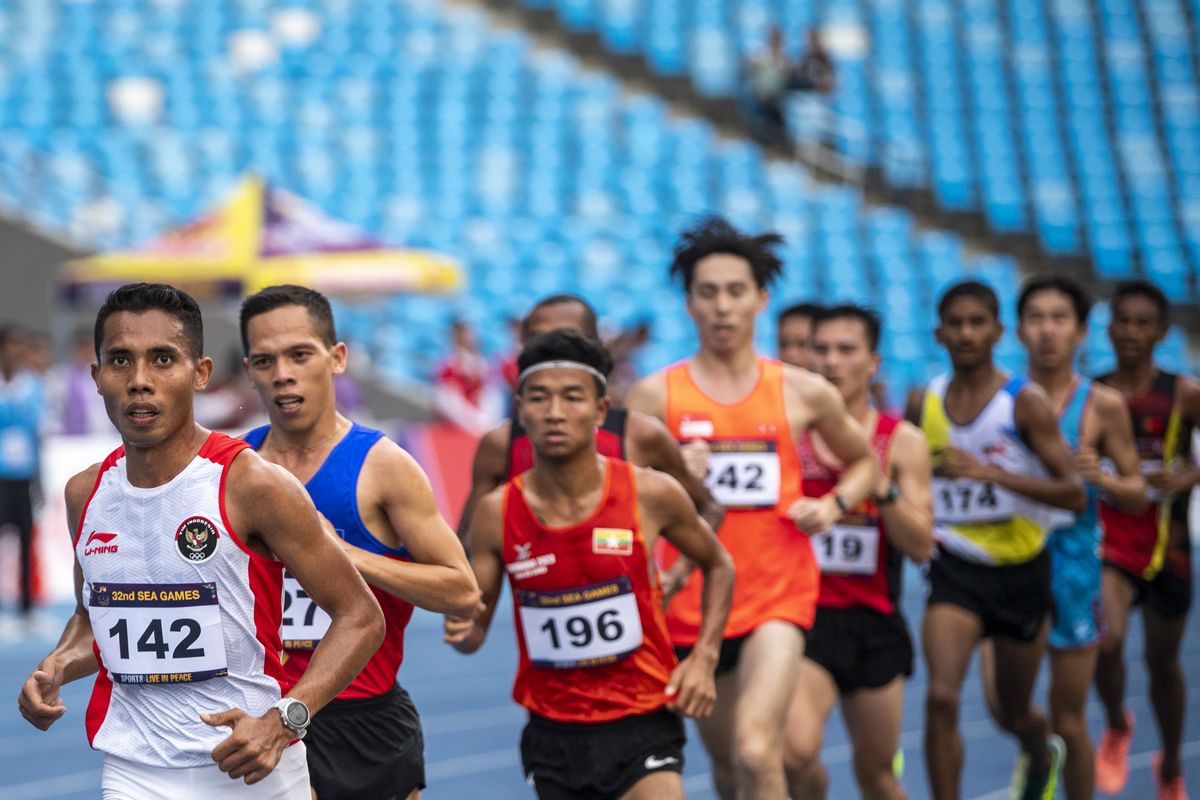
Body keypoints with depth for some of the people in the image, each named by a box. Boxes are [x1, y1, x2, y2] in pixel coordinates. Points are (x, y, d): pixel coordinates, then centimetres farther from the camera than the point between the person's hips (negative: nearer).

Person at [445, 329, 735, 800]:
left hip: (641, 723, -2)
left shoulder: (650, 495, -9)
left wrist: (704, 657, -2)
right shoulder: (497, 514, -6)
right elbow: (474, 633, 2)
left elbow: (718, 565, 10)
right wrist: (463, 629, -21)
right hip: (552, 735, 2)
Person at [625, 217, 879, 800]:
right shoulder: (656, 396, 0)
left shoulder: (803, 393, 3)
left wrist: (835, 505, 1)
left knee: (756, 751, -22)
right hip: (693, 599, 2)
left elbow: (864, 461, 20)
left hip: (778, 597, -2)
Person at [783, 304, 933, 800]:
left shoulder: (902, 442, 2)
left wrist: (880, 487, -16)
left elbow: (921, 546, -3)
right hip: (803, 614, -2)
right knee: (795, 750, -24)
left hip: (873, 623, 2)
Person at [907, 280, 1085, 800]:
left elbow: (1074, 495, -19)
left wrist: (990, 472, -29)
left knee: (1013, 714, 15)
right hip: (954, 567, 1)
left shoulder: (1025, 403, -12)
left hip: (1020, 568, -1)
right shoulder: (923, 405, -1)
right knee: (941, 697, -21)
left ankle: (1043, 757, 53)